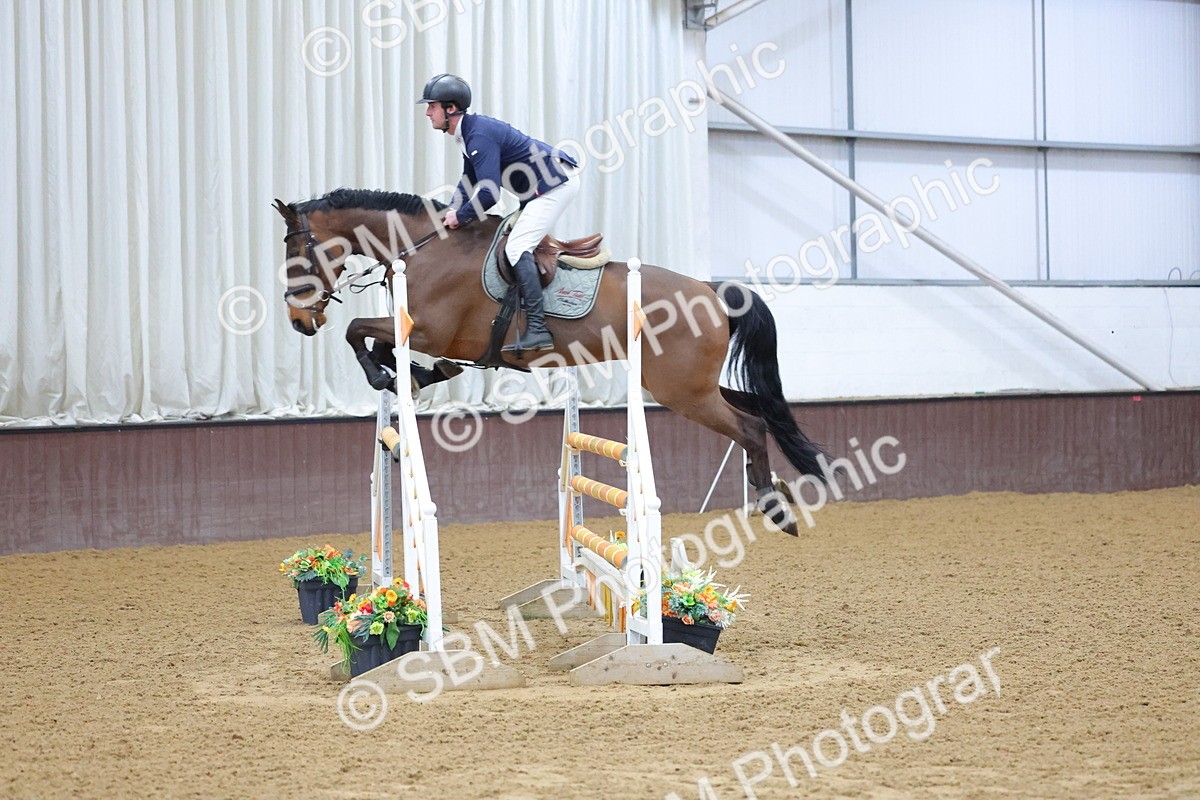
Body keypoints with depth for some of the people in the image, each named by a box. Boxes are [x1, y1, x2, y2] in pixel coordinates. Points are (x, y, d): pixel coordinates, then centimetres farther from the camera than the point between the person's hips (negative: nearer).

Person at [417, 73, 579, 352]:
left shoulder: (479, 136, -23)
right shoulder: (468, 132, 11)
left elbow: (489, 192, -29)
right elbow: (470, 180, 22)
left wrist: (460, 217, -13)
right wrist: (454, 210, 5)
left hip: (557, 183, -11)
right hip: (544, 185, 11)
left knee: (517, 247, -18)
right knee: (518, 245, 20)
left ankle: (537, 330, -26)